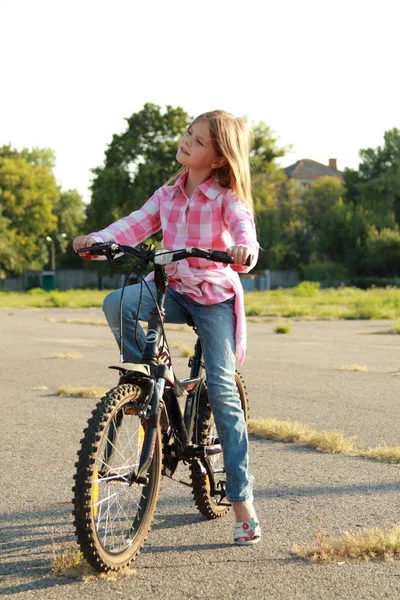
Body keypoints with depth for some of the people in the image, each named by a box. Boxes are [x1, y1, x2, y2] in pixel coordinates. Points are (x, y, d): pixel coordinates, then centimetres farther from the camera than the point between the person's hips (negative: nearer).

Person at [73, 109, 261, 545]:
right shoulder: (169, 193, 6)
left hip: (214, 295, -4)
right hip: (172, 288, 5)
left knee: (222, 389, -11)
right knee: (116, 305, -25)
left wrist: (243, 250, -50)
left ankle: (242, 499, -4)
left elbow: (244, 227, -27)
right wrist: (98, 239, -18)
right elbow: (136, 224, 0)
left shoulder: (227, 198, -9)